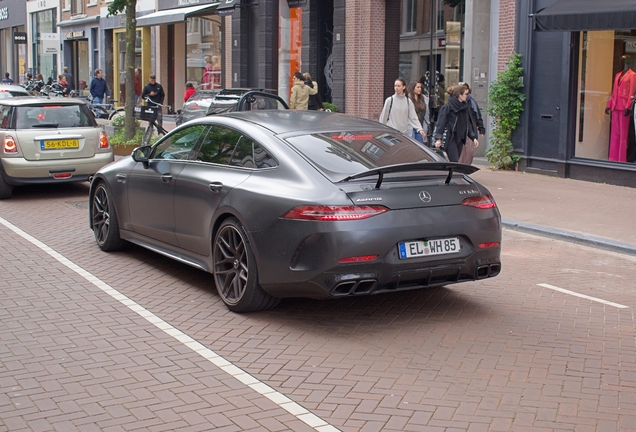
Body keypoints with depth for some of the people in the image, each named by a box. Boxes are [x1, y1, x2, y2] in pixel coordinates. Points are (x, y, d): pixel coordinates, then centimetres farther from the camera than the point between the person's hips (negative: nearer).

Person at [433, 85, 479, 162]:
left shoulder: (465, 107, 11)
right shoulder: (447, 107, -10)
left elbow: (468, 124, 17)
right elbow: (441, 123, -11)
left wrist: (473, 137, 10)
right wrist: (438, 138, -17)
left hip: (460, 139, 7)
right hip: (449, 139, -7)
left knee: (455, 162, 7)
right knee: (454, 162, -13)